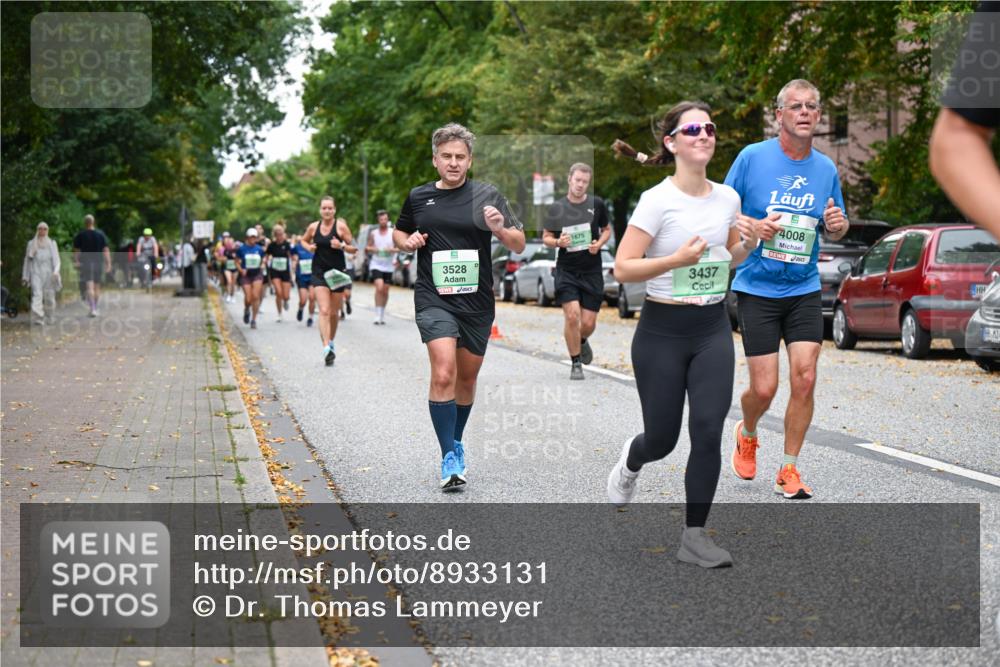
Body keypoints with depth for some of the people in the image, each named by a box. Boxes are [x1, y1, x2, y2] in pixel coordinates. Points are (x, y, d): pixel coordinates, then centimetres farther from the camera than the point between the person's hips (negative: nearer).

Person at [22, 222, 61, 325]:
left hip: (48, 273, 1)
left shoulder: (52, 243, 12)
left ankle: (48, 318, 18)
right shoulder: (31, 244, 13)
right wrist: (25, 276, 13)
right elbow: (27, 260, 17)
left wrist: (56, 271, -15)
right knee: (37, 295, -16)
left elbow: (56, 259, 3)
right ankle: (38, 318, -25)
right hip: (36, 273, -1)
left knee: (49, 297, 1)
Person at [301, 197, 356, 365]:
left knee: (334, 312, 11)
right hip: (319, 272, 0)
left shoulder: (341, 226, -5)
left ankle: (331, 342, 33)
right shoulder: (313, 227, 2)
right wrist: (309, 247, -1)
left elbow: (353, 248, -1)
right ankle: (327, 347, -22)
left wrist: (341, 246, -20)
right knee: (324, 311, -13)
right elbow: (304, 240, 20)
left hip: (337, 272, 0)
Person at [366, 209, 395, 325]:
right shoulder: (373, 233, 5)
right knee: (379, 287, -19)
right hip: (376, 264, -2)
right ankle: (378, 315, -19)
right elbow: (367, 248, 12)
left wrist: (393, 250, -17)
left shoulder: (393, 233, 2)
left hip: (388, 266, 2)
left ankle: (382, 314, 24)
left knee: (385, 291, 7)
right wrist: (371, 249, -10)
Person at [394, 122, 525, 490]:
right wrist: (408, 241, 0)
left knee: (467, 377, 14)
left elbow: (519, 244, 0)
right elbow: (399, 232, 23)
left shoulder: (487, 195, 0)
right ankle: (449, 457, -12)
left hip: (476, 301, 1)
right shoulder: (418, 197, 6)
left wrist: (500, 229, -22)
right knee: (443, 374, -19)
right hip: (434, 298, -1)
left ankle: (456, 441, 38)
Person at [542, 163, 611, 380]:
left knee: (588, 323, 1)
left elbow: (607, 229, 15)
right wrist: (558, 242, -14)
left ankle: (582, 342, 38)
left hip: (592, 271, 1)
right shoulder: (556, 208, 0)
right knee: (572, 315, -15)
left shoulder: (597, 204, 2)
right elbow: (546, 237, 8)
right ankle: (576, 363, 2)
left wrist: (599, 243, -6)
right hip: (566, 270, -1)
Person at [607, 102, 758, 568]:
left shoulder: (728, 198, 4)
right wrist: (677, 259, -26)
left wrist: (748, 245, -2)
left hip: (713, 329, 4)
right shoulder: (657, 200, -13)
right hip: (662, 332, -4)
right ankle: (630, 461, 44)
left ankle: (694, 536, 3)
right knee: (662, 439, 6)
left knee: (708, 431, -8)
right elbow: (622, 268, -15)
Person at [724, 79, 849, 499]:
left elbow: (835, 232, 16)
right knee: (764, 389, -3)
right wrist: (754, 226, -18)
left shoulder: (826, 168, 5)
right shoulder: (752, 157, -6)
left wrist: (837, 224, -8)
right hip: (757, 288, -3)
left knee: (804, 378, -8)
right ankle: (746, 435, 32)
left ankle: (789, 470, 7)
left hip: (804, 290, 3)